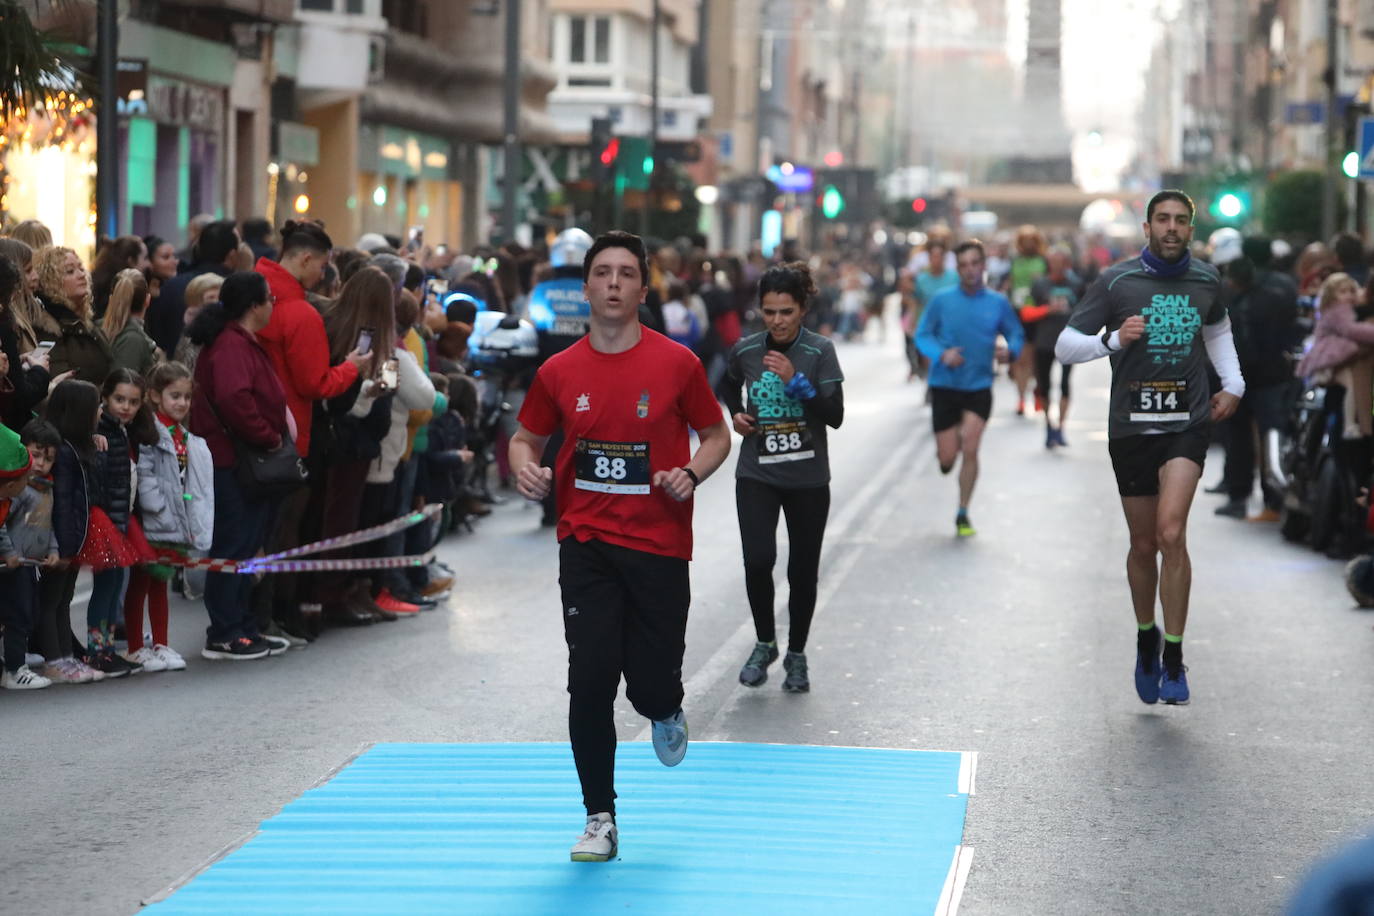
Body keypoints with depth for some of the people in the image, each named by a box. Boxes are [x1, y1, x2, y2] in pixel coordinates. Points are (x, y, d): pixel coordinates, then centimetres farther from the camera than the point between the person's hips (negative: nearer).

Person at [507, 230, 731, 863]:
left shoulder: (677, 364, -4)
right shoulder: (559, 373, 2)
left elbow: (717, 435, 7)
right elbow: (526, 436, 16)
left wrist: (692, 472, -13)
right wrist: (525, 467, -6)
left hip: (659, 547, -1)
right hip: (586, 544, 1)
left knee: (651, 685, 0)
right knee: (590, 680, -7)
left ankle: (666, 713, 41)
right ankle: (600, 820, 5)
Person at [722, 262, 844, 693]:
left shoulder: (819, 351, -8)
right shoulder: (745, 350, -1)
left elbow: (835, 416, -14)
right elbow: (729, 384, 22)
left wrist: (796, 381, -24)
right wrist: (735, 414, 4)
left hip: (807, 478, -1)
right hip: (756, 475, 1)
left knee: (802, 571, 6)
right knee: (758, 560, -15)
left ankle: (796, 655, 26)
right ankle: (764, 643, 8)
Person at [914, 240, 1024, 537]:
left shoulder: (998, 303, 0)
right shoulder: (941, 301, -4)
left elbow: (1016, 334, 9)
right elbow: (922, 335, 0)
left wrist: (1009, 351, -14)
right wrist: (942, 354, -19)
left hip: (979, 387, 0)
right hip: (945, 386, 0)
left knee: (970, 450, -12)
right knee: (947, 458, -2)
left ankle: (963, 514, 3)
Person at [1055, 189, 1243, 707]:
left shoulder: (1206, 281, 7)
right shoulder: (1116, 281, -3)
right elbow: (1065, 346, -3)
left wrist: (1232, 385, 18)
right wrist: (1113, 339, -20)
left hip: (1188, 424, 0)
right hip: (1131, 426, 0)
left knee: (1171, 533, -18)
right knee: (1144, 544, 9)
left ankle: (1173, 659, -12)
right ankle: (1146, 638, 35)